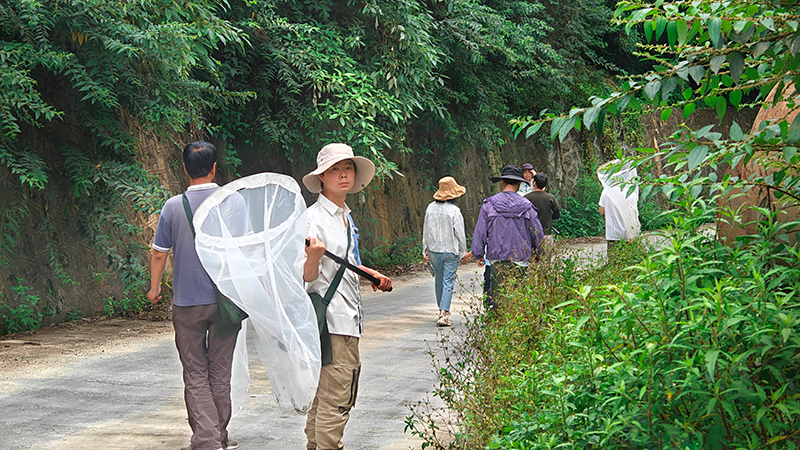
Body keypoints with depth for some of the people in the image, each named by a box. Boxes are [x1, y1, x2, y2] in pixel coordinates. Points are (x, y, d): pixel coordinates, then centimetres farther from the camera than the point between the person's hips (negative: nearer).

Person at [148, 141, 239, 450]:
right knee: (220, 372, 11)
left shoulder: (173, 207, -4)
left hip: (187, 302, -1)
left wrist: (154, 287, 17)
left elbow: (159, 253, 1)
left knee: (195, 374, 5)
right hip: (227, 298, 1)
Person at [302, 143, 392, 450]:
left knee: (325, 394, 15)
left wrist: (372, 275, 18)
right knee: (336, 400, -10)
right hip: (332, 320, -9)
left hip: (348, 318, 9)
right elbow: (308, 278, -17)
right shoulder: (314, 218, -11)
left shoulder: (346, 217, 16)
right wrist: (313, 256, -35)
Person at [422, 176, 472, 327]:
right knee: (448, 282, -2)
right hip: (450, 251, -5)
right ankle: (443, 314, -11)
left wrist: (425, 249, 17)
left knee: (439, 281, 18)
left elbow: (426, 231, 7)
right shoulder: (454, 211, -16)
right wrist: (463, 253, 2)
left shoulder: (431, 208, -1)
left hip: (434, 250, 5)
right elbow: (460, 234, -10)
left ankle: (442, 310, 29)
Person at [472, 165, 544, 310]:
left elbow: (480, 232, 2)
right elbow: (538, 234, 5)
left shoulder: (489, 205, -1)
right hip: (521, 262, 0)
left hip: (498, 260, 0)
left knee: (497, 298, 3)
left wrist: (478, 255, 13)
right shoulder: (526, 207, 0)